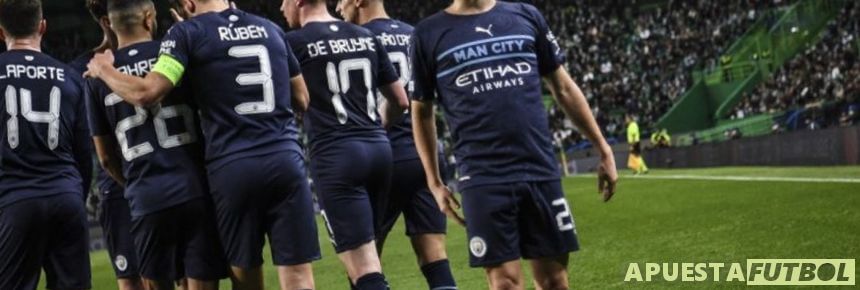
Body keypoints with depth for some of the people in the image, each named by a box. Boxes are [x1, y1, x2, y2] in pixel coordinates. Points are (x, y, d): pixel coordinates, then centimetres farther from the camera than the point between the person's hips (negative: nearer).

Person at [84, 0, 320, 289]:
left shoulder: (189, 33, 0)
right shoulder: (270, 29, 14)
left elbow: (146, 93, -9)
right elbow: (302, 100, 20)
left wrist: (103, 69, 8)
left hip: (232, 168, -2)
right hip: (285, 159, 3)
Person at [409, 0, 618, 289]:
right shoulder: (429, 34, 6)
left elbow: (563, 88, 16)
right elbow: (422, 111, 13)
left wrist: (603, 149, 13)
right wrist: (434, 182, 8)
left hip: (541, 171, 2)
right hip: (483, 179, -2)